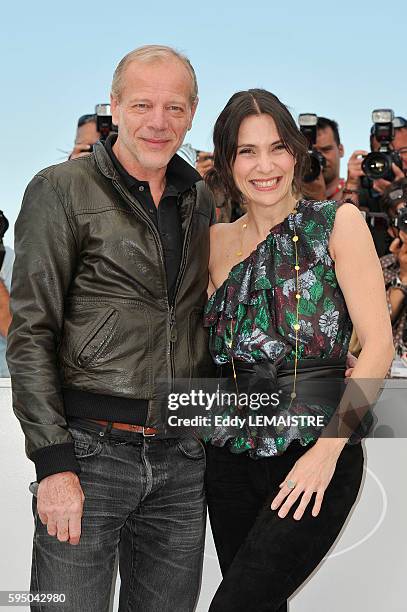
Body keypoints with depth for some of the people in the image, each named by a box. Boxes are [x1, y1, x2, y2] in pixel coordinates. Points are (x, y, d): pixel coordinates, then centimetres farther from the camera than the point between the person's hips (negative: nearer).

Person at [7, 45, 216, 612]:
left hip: (183, 457, 5)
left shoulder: (201, 200, 12)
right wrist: (54, 463, -15)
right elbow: (30, 333, -9)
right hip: (89, 448, -5)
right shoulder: (61, 190, -4)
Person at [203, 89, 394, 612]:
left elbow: (379, 344, -9)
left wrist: (328, 449, -15)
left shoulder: (336, 223, -3)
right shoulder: (217, 240, 8)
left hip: (317, 458, -4)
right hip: (232, 456, 4)